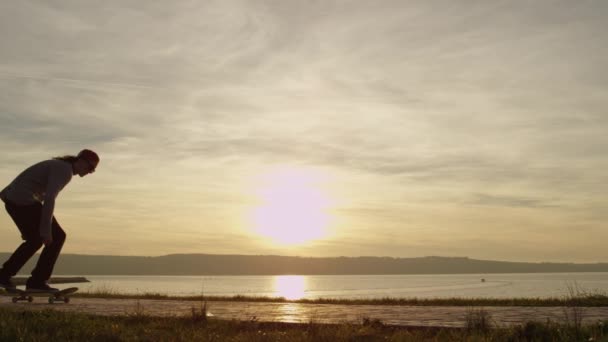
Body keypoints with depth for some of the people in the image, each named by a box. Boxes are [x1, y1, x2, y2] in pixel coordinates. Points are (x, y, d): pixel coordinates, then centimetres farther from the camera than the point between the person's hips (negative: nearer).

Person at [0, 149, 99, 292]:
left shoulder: (60, 167, 19)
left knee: (35, 240, 20)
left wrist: (29, 226, 26)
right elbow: (49, 198, -24)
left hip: (14, 200, 10)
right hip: (23, 200, -10)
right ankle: (37, 281, -1)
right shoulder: (65, 170, -14)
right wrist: (46, 230, -24)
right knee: (57, 236, -5)